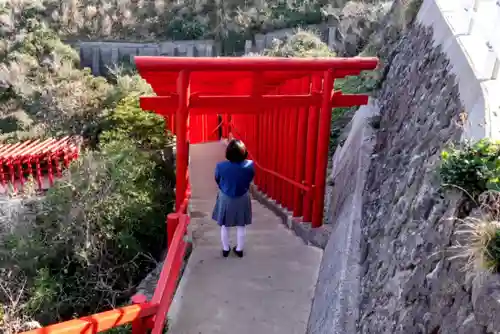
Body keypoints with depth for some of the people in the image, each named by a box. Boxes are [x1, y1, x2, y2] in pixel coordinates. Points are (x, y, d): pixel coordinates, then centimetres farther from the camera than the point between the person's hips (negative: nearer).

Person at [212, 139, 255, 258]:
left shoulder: (220, 166, -22)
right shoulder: (250, 165, -20)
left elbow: (217, 180, -2)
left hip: (225, 199, 0)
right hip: (242, 199, 1)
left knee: (224, 226, 19)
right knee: (241, 226, 18)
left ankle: (225, 249, 33)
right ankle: (239, 249, 32)